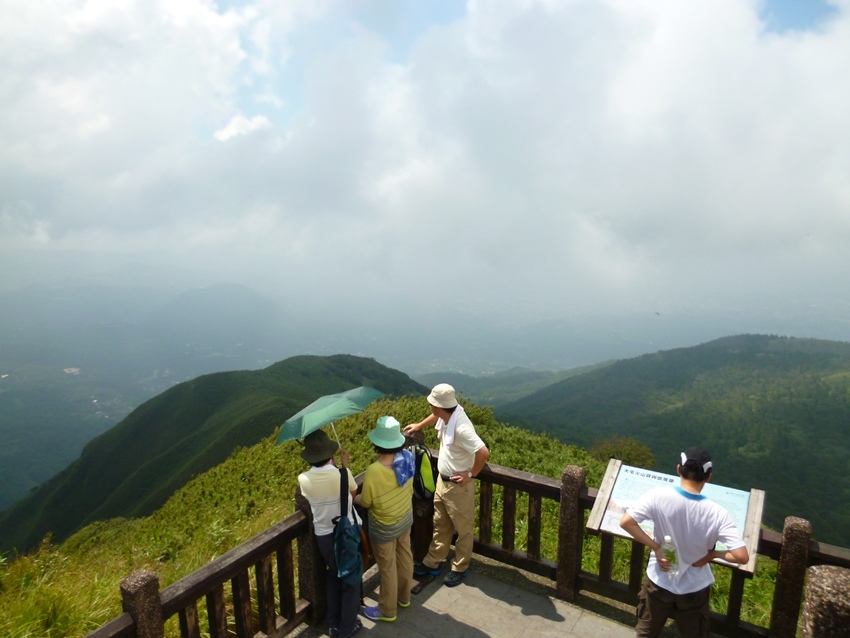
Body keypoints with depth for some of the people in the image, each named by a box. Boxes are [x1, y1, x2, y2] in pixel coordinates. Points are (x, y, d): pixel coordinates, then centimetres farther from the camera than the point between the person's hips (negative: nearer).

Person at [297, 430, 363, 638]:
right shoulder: (341, 474, -24)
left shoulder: (303, 479, -16)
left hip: (323, 536, 3)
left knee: (333, 577, 27)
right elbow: (354, 492, -2)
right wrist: (345, 466, 4)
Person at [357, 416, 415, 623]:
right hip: (406, 518, 6)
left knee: (387, 568, 15)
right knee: (404, 557, 26)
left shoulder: (373, 471, -35)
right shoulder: (406, 458, -17)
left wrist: (353, 497, 2)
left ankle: (387, 611, 36)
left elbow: (365, 502, -18)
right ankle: (404, 597, 49)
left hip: (384, 527, -6)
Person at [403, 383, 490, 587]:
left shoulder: (461, 428, -34)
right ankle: (432, 563, 39)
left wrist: (471, 474, -24)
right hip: (442, 480, 9)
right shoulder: (446, 415, -8)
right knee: (440, 525, 23)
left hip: (458, 485, -8)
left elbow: (483, 452, -38)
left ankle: (460, 568, 33)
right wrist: (419, 426, 21)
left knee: (462, 529, 15)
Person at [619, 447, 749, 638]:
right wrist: (713, 553, -7)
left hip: (659, 582, 0)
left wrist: (656, 547, -14)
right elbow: (742, 556, -25)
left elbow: (625, 522, -25)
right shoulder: (717, 513, -24)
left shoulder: (659, 496, -23)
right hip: (694, 589, 0)